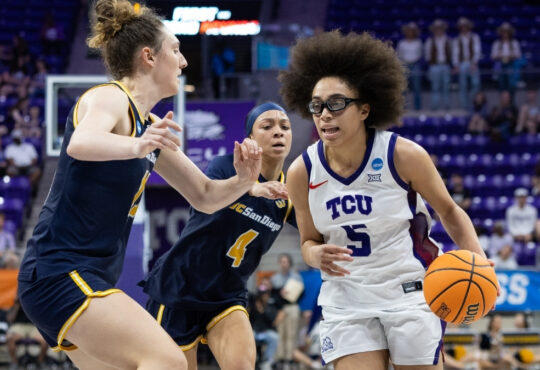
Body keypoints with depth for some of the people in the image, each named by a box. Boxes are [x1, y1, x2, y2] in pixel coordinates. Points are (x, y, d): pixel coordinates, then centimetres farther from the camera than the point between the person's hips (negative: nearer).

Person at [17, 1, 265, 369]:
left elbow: (204, 196, 19)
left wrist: (242, 181, -2)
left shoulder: (151, 125, 15)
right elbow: (80, 143, -35)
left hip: (91, 280, 10)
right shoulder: (109, 98, -11)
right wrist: (136, 146, -54)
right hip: (60, 272, -10)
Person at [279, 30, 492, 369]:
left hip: (411, 292, -2)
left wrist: (479, 261, -13)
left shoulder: (403, 156, -13)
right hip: (346, 301, 2)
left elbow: (449, 211, 2)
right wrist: (316, 256, -16)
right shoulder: (302, 172, -6)